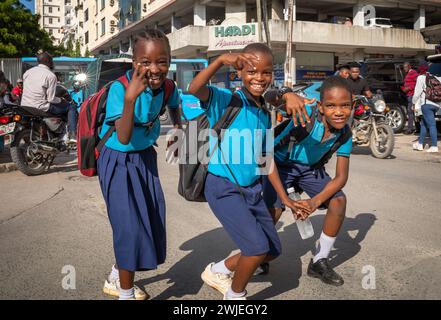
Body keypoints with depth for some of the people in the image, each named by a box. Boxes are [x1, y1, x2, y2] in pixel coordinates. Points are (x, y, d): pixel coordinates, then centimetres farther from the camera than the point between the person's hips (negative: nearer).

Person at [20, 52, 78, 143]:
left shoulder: (27, 72, 9)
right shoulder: (51, 75, -11)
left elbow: (25, 91, 12)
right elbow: (51, 99, -14)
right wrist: (61, 100, 5)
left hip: (24, 106, 8)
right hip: (40, 107, -7)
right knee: (71, 107, 4)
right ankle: (73, 135, -7)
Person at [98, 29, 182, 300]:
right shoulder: (120, 87, -28)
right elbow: (123, 139, -37)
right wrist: (131, 97, -46)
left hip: (145, 159, 7)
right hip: (118, 163, -6)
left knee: (151, 221, 14)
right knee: (130, 226, -9)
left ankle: (116, 279, 38)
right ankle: (126, 294, 14)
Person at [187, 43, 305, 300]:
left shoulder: (265, 114, 7)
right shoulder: (227, 101, -13)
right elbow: (194, 89, -33)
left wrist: (284, 196, 17)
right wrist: (222, 60, -46)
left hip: (253, 189, 8)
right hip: (224, 188, -8)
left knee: (272, 250, 14)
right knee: (257, 246, -18)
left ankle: (218, 271, 34)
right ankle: (235, 294, 11)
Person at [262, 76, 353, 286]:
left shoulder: (344, 133, -18)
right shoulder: (307, 115, -33)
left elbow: (341, 176, -15)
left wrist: (315, 201, -29)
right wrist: (288, 97, -74)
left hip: (309, 168, 4)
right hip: (280, 164, -4)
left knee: (339, 200, -13)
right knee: (273, 210, -22)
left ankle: (319, 262, 6)